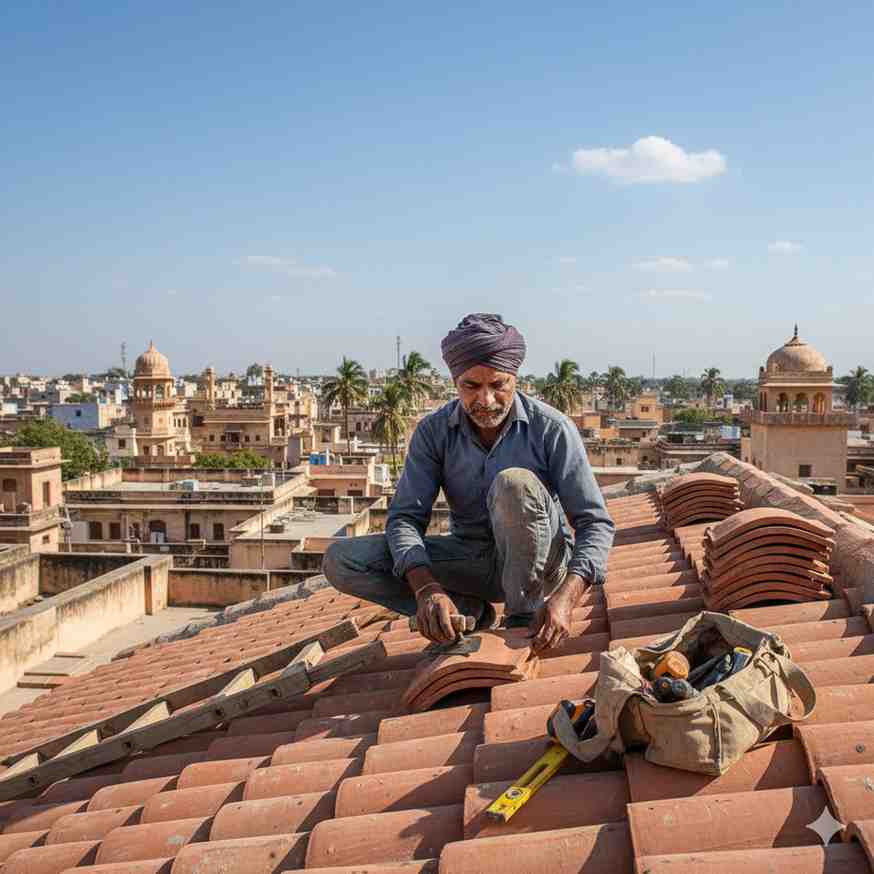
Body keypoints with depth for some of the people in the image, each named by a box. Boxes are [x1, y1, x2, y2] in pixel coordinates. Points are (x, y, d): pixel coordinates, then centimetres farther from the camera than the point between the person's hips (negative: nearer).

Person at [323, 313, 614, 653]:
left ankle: (523, 622, -17)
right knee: (341, 561, -15)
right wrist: (425, 587, -35)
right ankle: (469, 611, -6)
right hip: (471, 559, 3)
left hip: (540, 562, -2)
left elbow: (595, 523, -18)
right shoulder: (434, 431, -9)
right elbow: (405, 517, -14)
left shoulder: (552, 428, -16)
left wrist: (565, 597, -36)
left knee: (515, 483, -36)